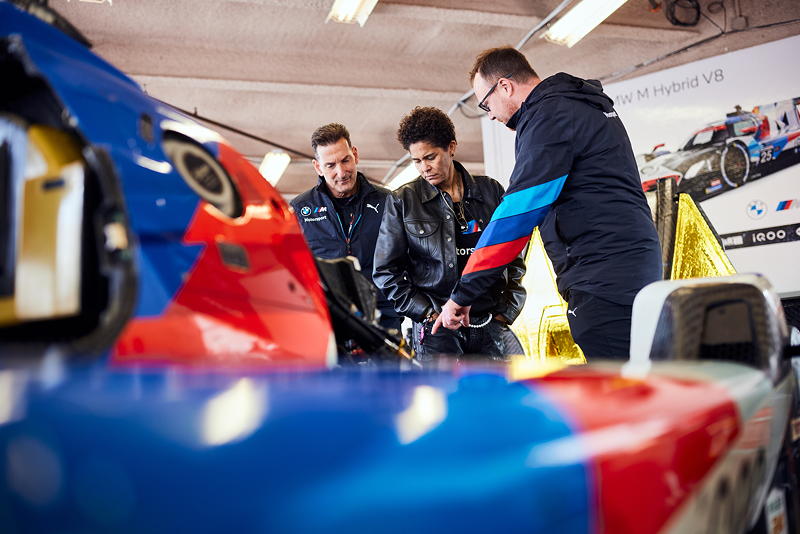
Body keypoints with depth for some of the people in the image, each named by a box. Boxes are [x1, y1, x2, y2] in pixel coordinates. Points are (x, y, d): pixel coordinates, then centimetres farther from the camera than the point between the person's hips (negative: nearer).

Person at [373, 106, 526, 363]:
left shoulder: (490, 191, 9)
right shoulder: (402, 201, 4)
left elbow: (514, 257, 15)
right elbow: (386, 272, 5)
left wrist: (506, 311, 5)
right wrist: (427, 312, -4)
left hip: (491, 322, 2)